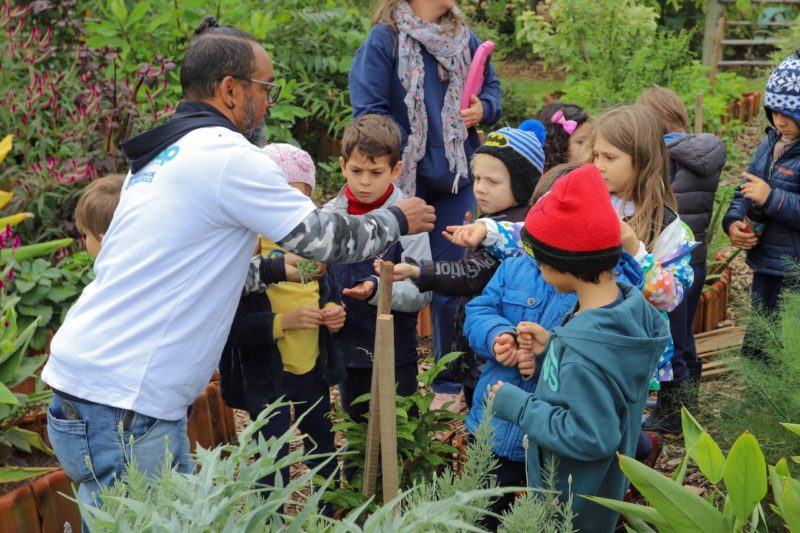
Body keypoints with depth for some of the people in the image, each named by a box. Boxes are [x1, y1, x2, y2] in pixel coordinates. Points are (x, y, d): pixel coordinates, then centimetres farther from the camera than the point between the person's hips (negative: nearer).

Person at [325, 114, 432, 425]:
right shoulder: (329, 215, -1)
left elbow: (421, 293, -16)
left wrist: (377, 289, -31)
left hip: (395, 354, -4)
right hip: (346, 350, 4)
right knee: (357, 427, 23)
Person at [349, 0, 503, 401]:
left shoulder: (464, 37, 8)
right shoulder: (384, 39, -8)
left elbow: (491, 86, 18)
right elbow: (368, 109, -13)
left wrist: (483, 108, -4)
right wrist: (407, 151, -19)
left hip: (456, 180, 4)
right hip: (403, 179, -4)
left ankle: (450, 382, 24)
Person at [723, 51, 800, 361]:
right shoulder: (772, 142, 8)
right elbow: (743, 191, 13)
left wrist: (772, 198, -25)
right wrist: (733, 223, -5)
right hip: (765, 269, 7)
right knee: (755, 352, 20)